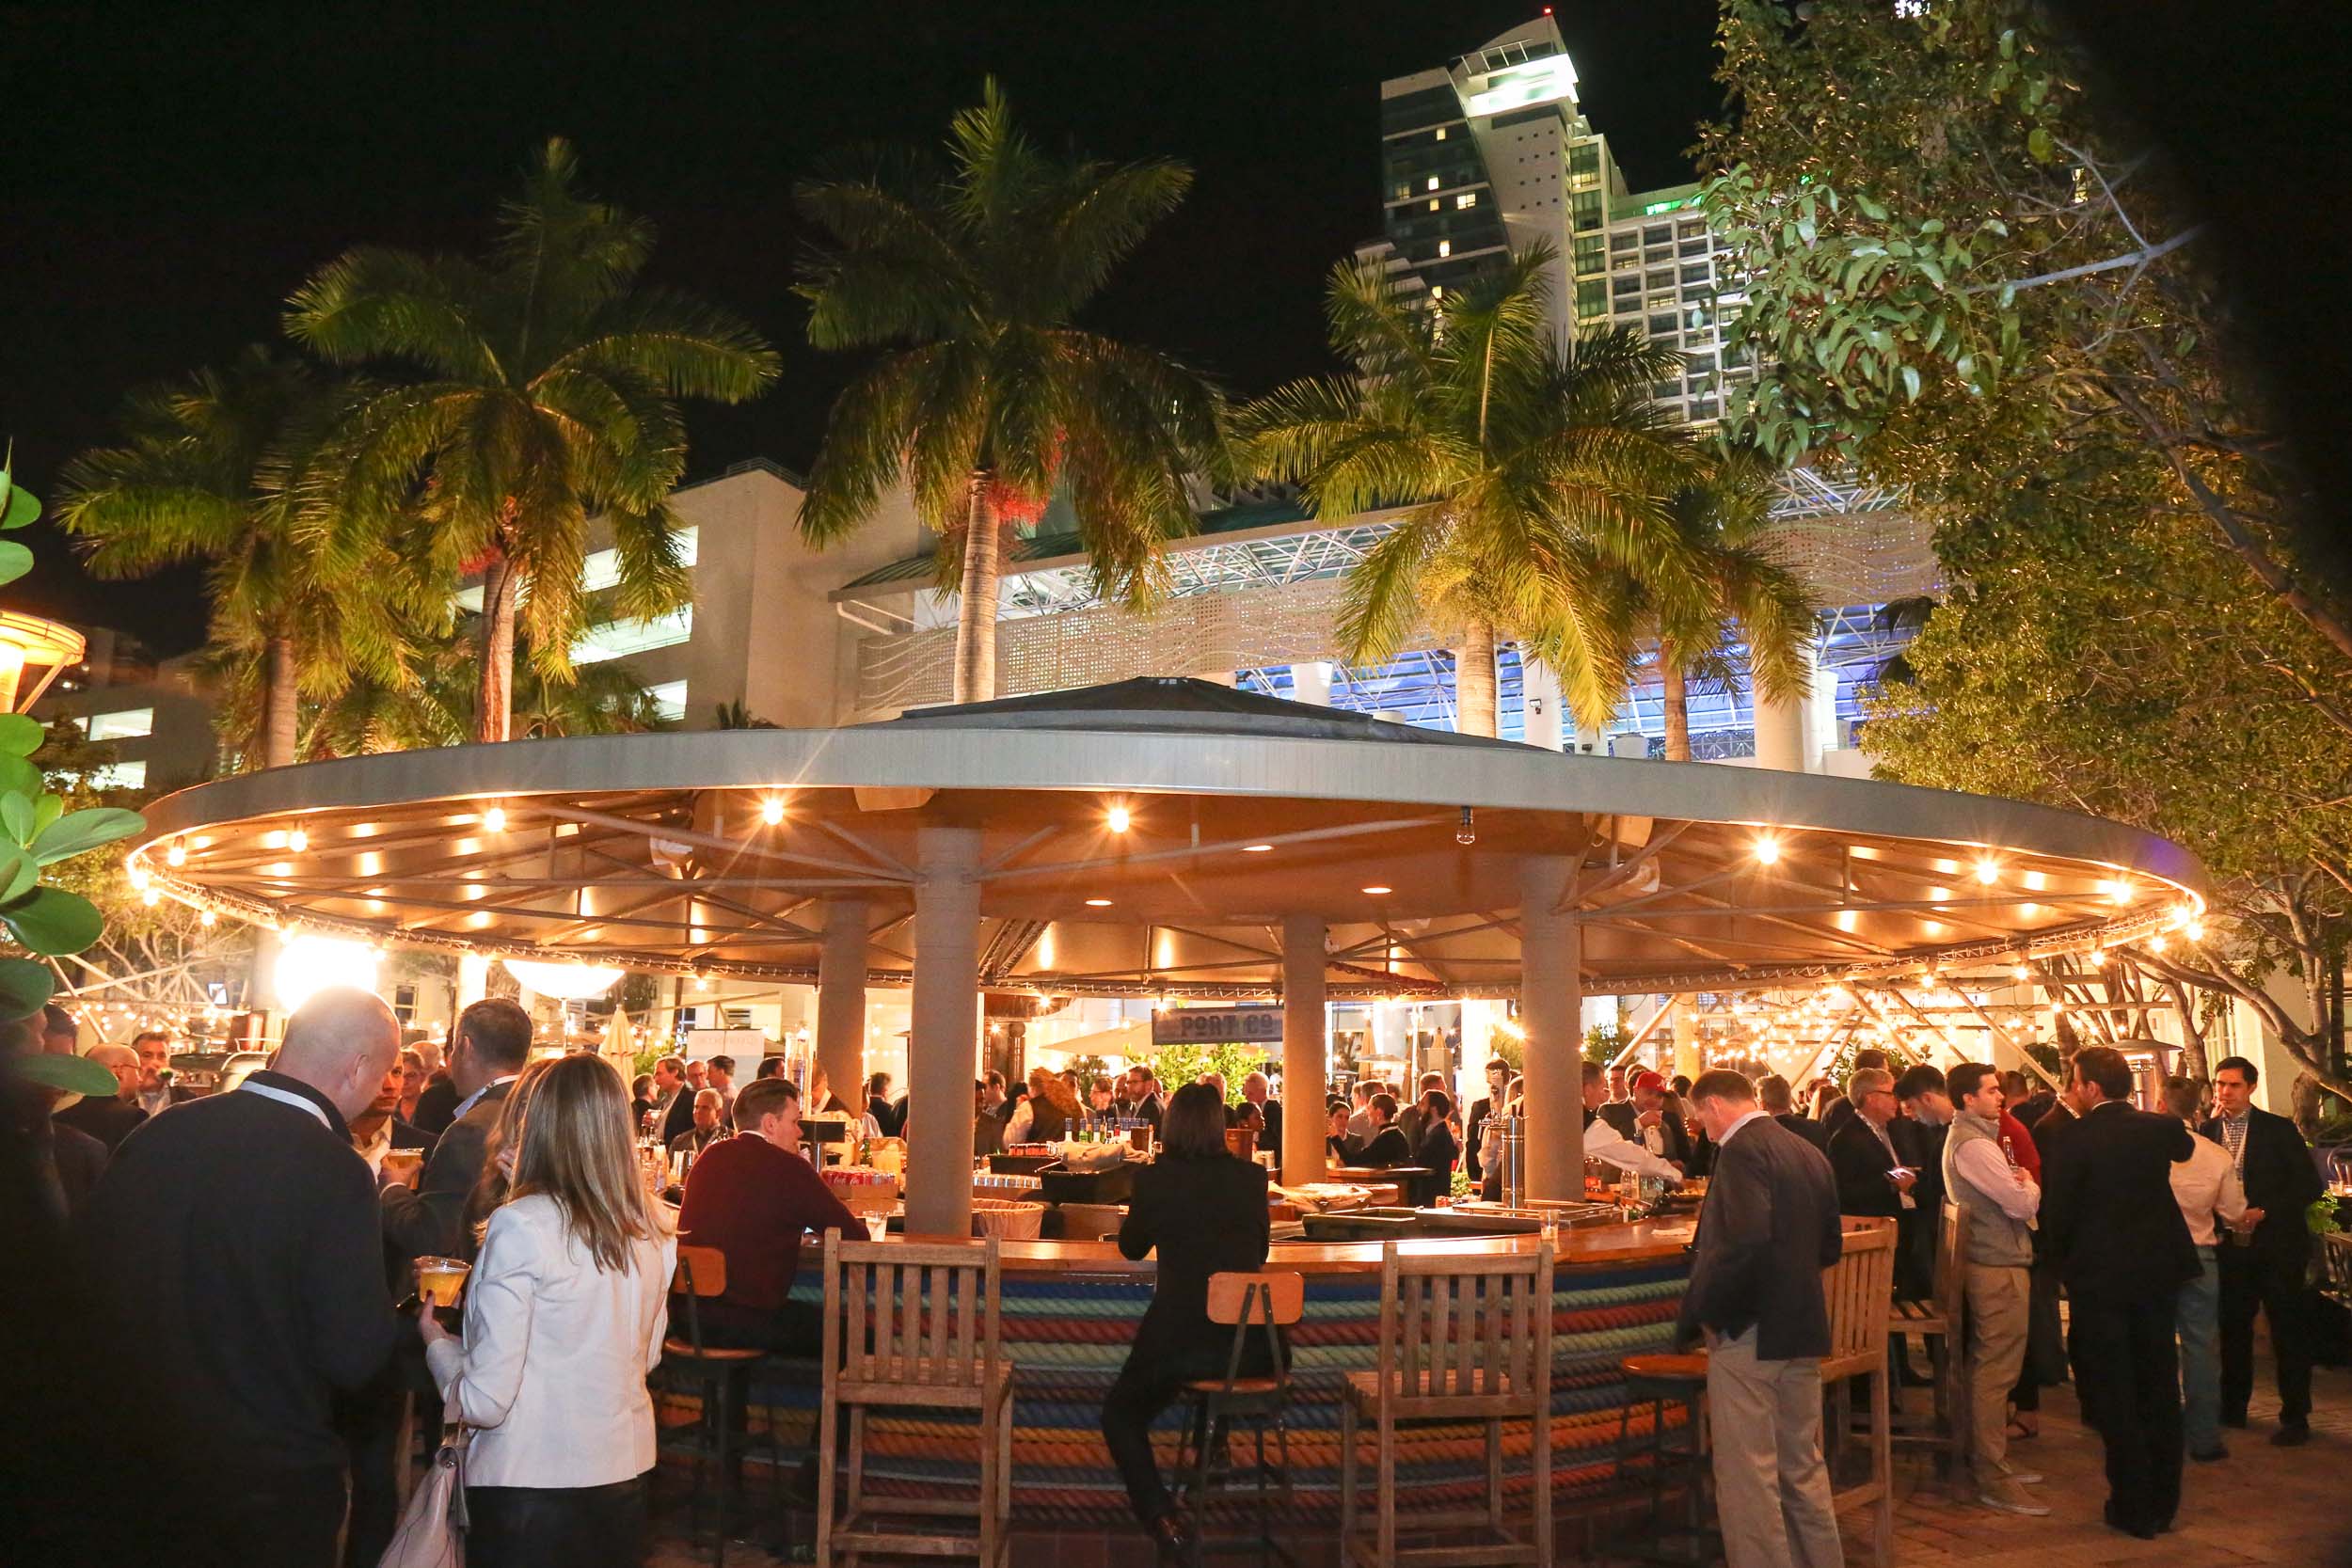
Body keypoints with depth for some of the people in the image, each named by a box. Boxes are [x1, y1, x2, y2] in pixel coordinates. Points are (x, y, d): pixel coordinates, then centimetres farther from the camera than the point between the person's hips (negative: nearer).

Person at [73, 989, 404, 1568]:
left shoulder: (156, 1134, -7)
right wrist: (394, 1317, -3)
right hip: (272, 1478, -5)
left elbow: (85, 1276, 5)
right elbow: (354, 1356, -24)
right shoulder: (335, 1173, -24)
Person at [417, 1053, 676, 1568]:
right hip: (625, 1473, 5)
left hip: (530, 1484, -5)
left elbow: (484, 1402, -16)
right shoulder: (654, 1228, -2)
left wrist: (436, 1340, 1)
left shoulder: (521, 1226, -18)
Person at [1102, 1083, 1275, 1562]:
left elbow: (1131, 1247, 12)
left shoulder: (1155, 1177, -5)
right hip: (1250, 1346, 4)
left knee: (1120, 1414, 20)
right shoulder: (1252, 1176, 1)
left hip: (1178, 1339, -3)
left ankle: (1163, 1519, 1)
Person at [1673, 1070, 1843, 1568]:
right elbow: (1829, 1246, 18)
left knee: (1747, 1477, -1)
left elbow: (1745, 1241, -28)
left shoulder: (1743, 1149, -16)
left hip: (1749, 1334, -9)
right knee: (1804, 1470, 19)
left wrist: (1707, 1312, -17)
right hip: (1803, 1329, 9)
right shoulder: (1809, 1153, 11)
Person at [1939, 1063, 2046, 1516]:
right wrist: (2030, 1186, 0)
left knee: (1986, 1367, 17)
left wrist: (2020, 1184, -3)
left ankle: (1988, 1459, 27)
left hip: (1989, 1261, 11)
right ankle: (1993, 1478, -2)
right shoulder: (1972, 1145, -18)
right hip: (1999, 1266, -11)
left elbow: (2009, 1192, 18)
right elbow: (2023, 1203, -21)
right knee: (1997, 1371, -6)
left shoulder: (1970, 1137, 16)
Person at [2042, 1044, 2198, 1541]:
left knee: (2114, 1395, 5)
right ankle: (2164, 1501, 24)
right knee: (2159, 1388, 15)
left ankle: (2135, 1508, 8)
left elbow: (2057, 1212, -13)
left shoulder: (2075, 1139, -17)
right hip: (2157, 1271, 5)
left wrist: (2066, 1264, 4)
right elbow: (2185, 1147, 24)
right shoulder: (2160, 1127, -2)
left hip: (2098, 1276, -5)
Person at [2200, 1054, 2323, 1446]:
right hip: (2231, 1247, 4)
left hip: (2276, 1247, -4)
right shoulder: (2207, 1131, 4)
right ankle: (2233, 1407, 25)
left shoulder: (2279, 1129, -5)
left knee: (2289, 1331, 2)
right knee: (2233, 1327, 13)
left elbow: (2310, 1185, -7)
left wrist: (2264, 1212, -16)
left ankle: (2295, 1417, 11)